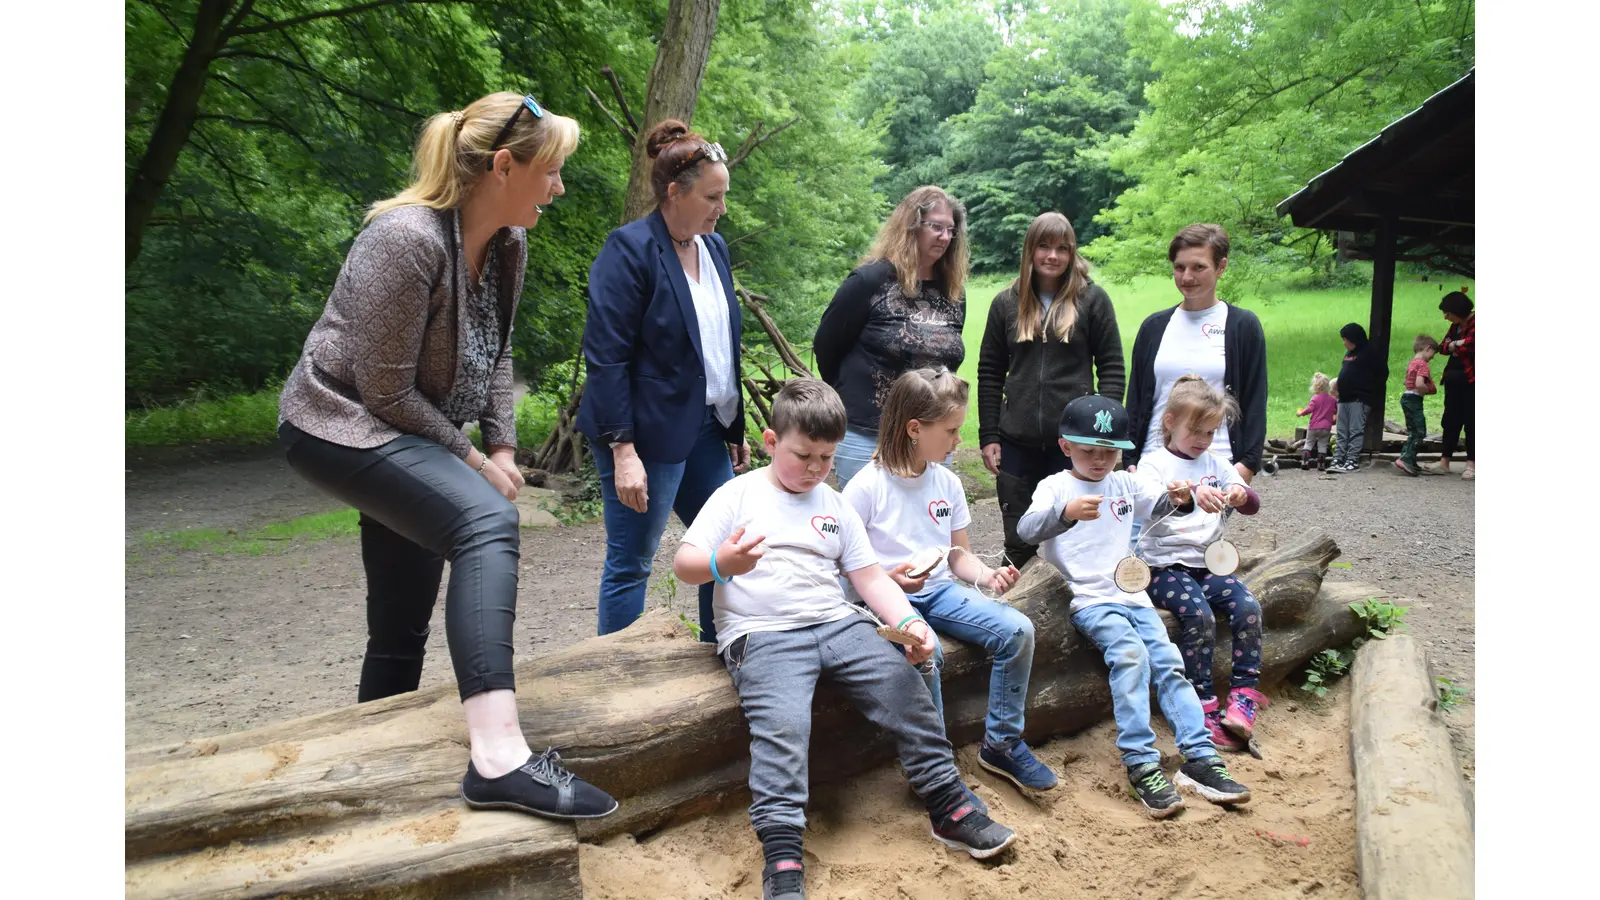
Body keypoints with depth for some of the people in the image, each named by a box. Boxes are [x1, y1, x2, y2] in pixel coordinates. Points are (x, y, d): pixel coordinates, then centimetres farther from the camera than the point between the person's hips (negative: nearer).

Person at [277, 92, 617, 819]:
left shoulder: (508, 243, 0)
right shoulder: (408, 238, -25)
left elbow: (495, 355, 12)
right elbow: (386, 390, -22)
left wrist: (503, 445, 0)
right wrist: (473, 459, -14)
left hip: (406, 437, 9)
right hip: (340, 424, -9)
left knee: (402, 630, 14)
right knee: (485, 520, -34)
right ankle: (498, 757, -42)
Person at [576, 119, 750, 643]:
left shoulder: (715, 247, 10)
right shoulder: (630, 250, -14)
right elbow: (606, 358, -17)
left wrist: (736, 428, 16)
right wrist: (622, 451, -21)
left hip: (707, 428, 8)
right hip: (649, 434, -8)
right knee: (630, 565, 4)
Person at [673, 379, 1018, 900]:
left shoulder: (834, 505, 20)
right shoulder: (739, 495, 6)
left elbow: (869, 575, 16)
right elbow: (683, 563, 0)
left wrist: (908, 620, -2)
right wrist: (721, 564, -23)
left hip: (838, 623, 5)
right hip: (762, 635, -4)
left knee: (905, 688, -13)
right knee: (782, 725, -30)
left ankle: (949, 807, 3)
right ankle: (782, 858, -27)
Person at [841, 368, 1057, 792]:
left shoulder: (948, 483, 8)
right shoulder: (867, 486, -10)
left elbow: (958, 554, 15)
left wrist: (988, 575, -6)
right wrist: (887, 581, -25)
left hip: (940, 590, 6)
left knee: (1018, 630, -15)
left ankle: (1002, 744, 1)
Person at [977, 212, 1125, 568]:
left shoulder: (1093, 299, 1)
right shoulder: (1006, 303, 7)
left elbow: (1111, 369, 2)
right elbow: (989, 374, 9)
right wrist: (988, 436, 4)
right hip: (1017, 444, 2)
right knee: (1018, 544, 9)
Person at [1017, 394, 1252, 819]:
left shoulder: (1126, 484, 13)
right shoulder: (1056, 486, -3)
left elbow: (1162, 503, 4)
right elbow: (1026, 529, -20)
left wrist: (1181, 500, -21)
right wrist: (1066, 513, -40)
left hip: (1132, 595, 6)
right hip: (1088, 601, -5)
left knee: (1169, 663, -9)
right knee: (1130, 654, -27)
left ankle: (1200, 759, -6)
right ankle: (1141, 765, -26)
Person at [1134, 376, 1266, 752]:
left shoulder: (1216, 464, 15)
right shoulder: (1154, 462, 0)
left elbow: (1254, 505, 8)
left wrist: (1242, 495, -17)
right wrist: (1191, 494, -38)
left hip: (1208, 562, 5)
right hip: (1165, 565, -5)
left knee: (1248, 607, -21)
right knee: (1199, 615, -28)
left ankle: (1244, 694, -11)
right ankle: (1203, 705, -17)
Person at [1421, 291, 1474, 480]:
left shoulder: (1474, 324, -10)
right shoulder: (1456, 326, 15)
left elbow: (1470, 344, -24)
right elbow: (1443, 346, 10)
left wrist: (1454, 346, -6)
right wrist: (1455, 345, -11)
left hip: (1470, 382, -8)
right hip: (1453, 381, 8)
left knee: (1470, 423, -1)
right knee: (1451, 422, 8)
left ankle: (1471, 465, 6)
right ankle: (1444, 462, 12)